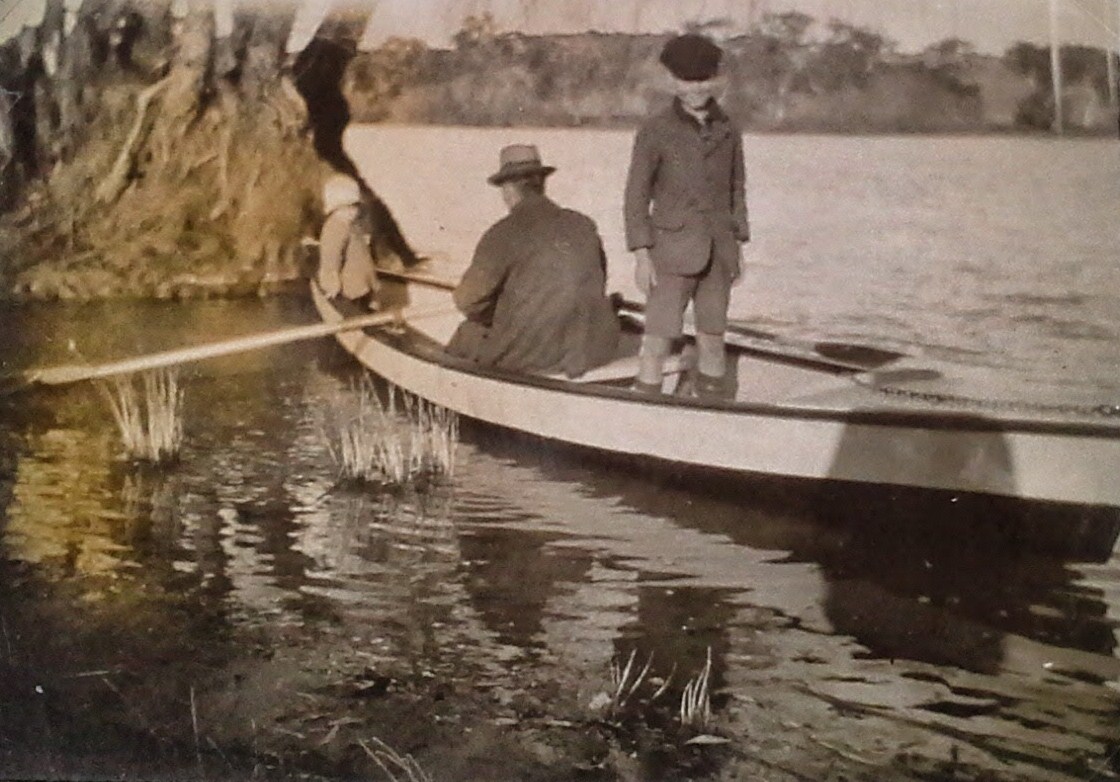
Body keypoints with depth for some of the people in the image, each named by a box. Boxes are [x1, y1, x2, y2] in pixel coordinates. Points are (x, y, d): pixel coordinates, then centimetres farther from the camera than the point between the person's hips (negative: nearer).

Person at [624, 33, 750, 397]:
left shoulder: (729, 132, 6)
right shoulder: (655, 131, -7)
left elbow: (736, 189, 14)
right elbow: (636, 194, -6)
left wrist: (738, 248, 10)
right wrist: (641, 255, -12)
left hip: (718, 252, 4)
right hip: (672, 250, -4)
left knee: (713, 340, 11)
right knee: (658, 340, -7)